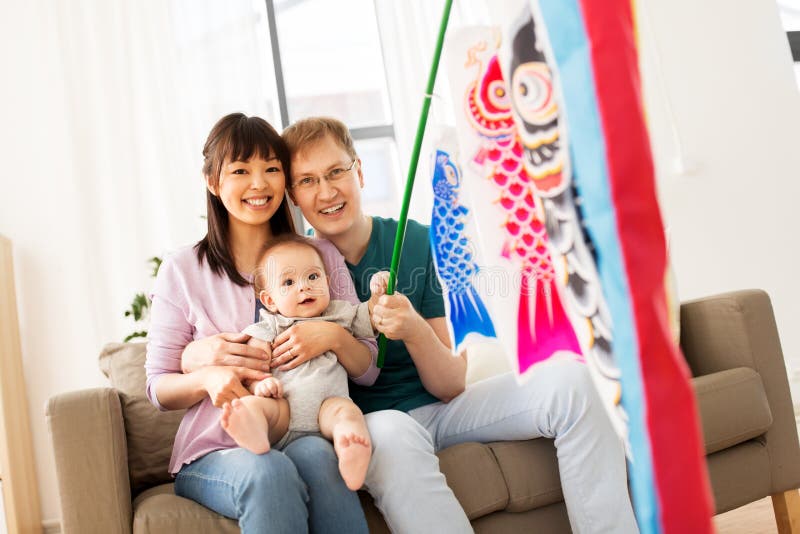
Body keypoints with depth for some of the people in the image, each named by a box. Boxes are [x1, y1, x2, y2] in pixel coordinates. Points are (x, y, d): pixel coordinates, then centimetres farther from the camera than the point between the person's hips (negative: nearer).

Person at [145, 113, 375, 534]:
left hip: (308, 438, 2)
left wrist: (334, 337, -14)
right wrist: (207, 377, -18)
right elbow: (159, 389, 5)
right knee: (269, 471, -35)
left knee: (314, 454, -34)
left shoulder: (321, 257, 9)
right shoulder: (182, 271, 4)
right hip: (215, 455, -1)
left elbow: (369, 370, 9)